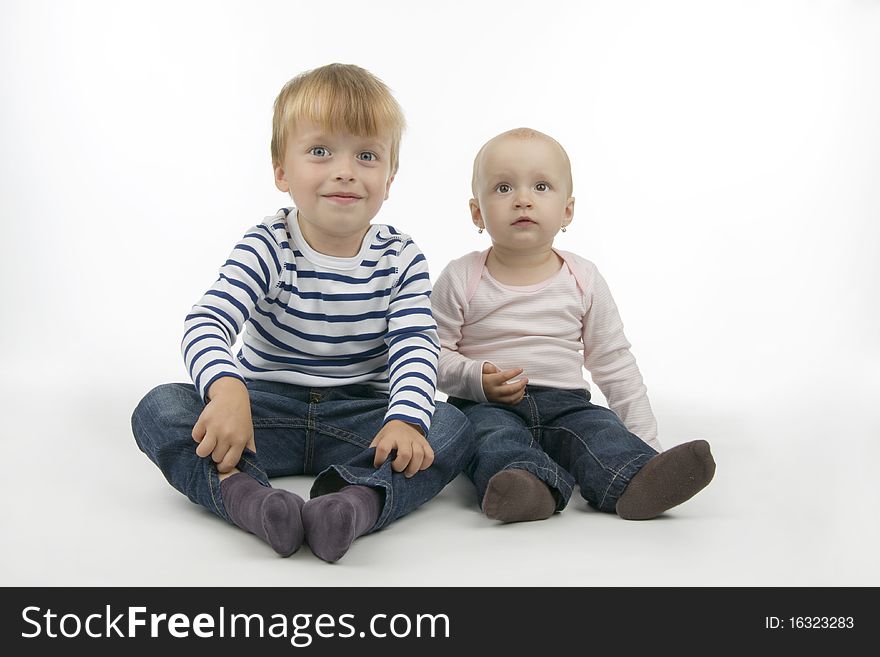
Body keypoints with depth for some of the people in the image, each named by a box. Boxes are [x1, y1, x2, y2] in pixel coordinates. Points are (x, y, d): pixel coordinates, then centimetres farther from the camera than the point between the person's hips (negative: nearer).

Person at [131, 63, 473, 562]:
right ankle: (243, 494, -47)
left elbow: (417, 347, -14)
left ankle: (356, 501, -50)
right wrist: (227, 390, -45)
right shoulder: (268, 249, -9)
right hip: (266, 410, 0)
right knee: (159, 409, -22)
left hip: (359, 417, 1)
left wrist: (406, 418, -36)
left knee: (453, 428, -25)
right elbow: (206, 324, -23)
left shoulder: (401, 259, -4)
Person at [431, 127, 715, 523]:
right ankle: (531, 485, -58)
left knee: (601, 430, -26)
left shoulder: (584, 280, 6)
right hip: (487, 405, -2)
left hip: (565, 402, 2)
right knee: (494, 434, -32)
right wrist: (475, 379, -17)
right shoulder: (461, 279, 0)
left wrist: (643, 440, 8)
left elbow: (613, 362, 12)